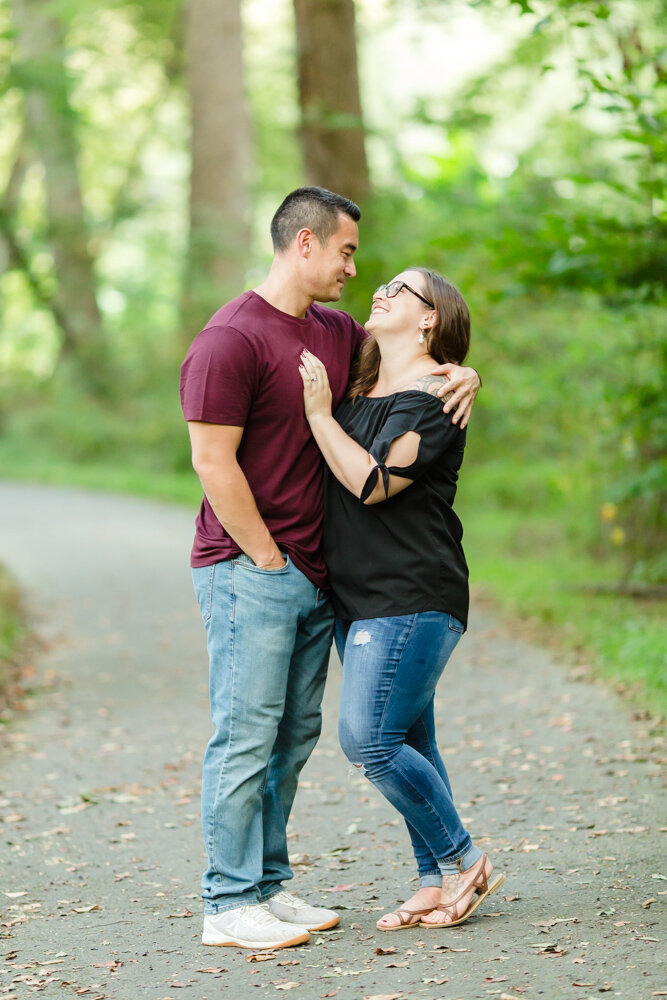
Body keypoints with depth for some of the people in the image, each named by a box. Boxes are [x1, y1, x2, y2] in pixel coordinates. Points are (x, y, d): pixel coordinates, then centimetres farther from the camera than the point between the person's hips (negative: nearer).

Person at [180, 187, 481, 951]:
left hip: (313, 573, 8)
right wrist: (268, 558, -13)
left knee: (294, 736, 10)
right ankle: (229, 905, 1)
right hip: (248, 571, -8)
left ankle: (268, 887, 19)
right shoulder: (230, 340, -12)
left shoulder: (336, 333, 14)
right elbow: (213, 464, -15)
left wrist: (459, 374, 7)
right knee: (247, 736, -5)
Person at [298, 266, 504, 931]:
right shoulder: (360, 385, 16)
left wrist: (320, 414, -14)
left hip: (411, 598, -9)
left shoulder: (432, 396, -11)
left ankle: (462, 860, 2)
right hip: (357, 599, 9)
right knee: (406, 744, 9)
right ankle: (436, 883, 15)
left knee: (370, 741, -13)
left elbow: (373, 482, -21)